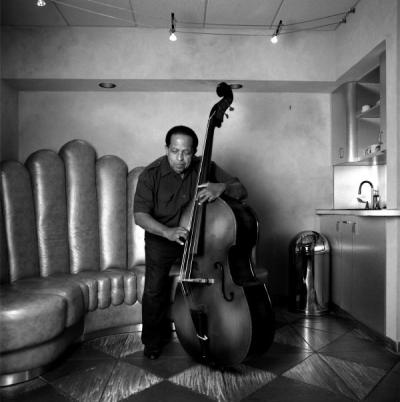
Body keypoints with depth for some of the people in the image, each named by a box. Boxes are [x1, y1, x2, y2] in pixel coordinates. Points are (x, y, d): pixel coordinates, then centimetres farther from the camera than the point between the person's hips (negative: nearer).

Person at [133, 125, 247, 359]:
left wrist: (222, 187, -30)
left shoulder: (205, 168, -8)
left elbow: (242, 191, -7)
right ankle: (155, 338, 14)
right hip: (162, 237, -1)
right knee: (155, 289, -14)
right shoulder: (152, 174, -13)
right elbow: (140, 215, -18)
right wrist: (167, 232, -36)